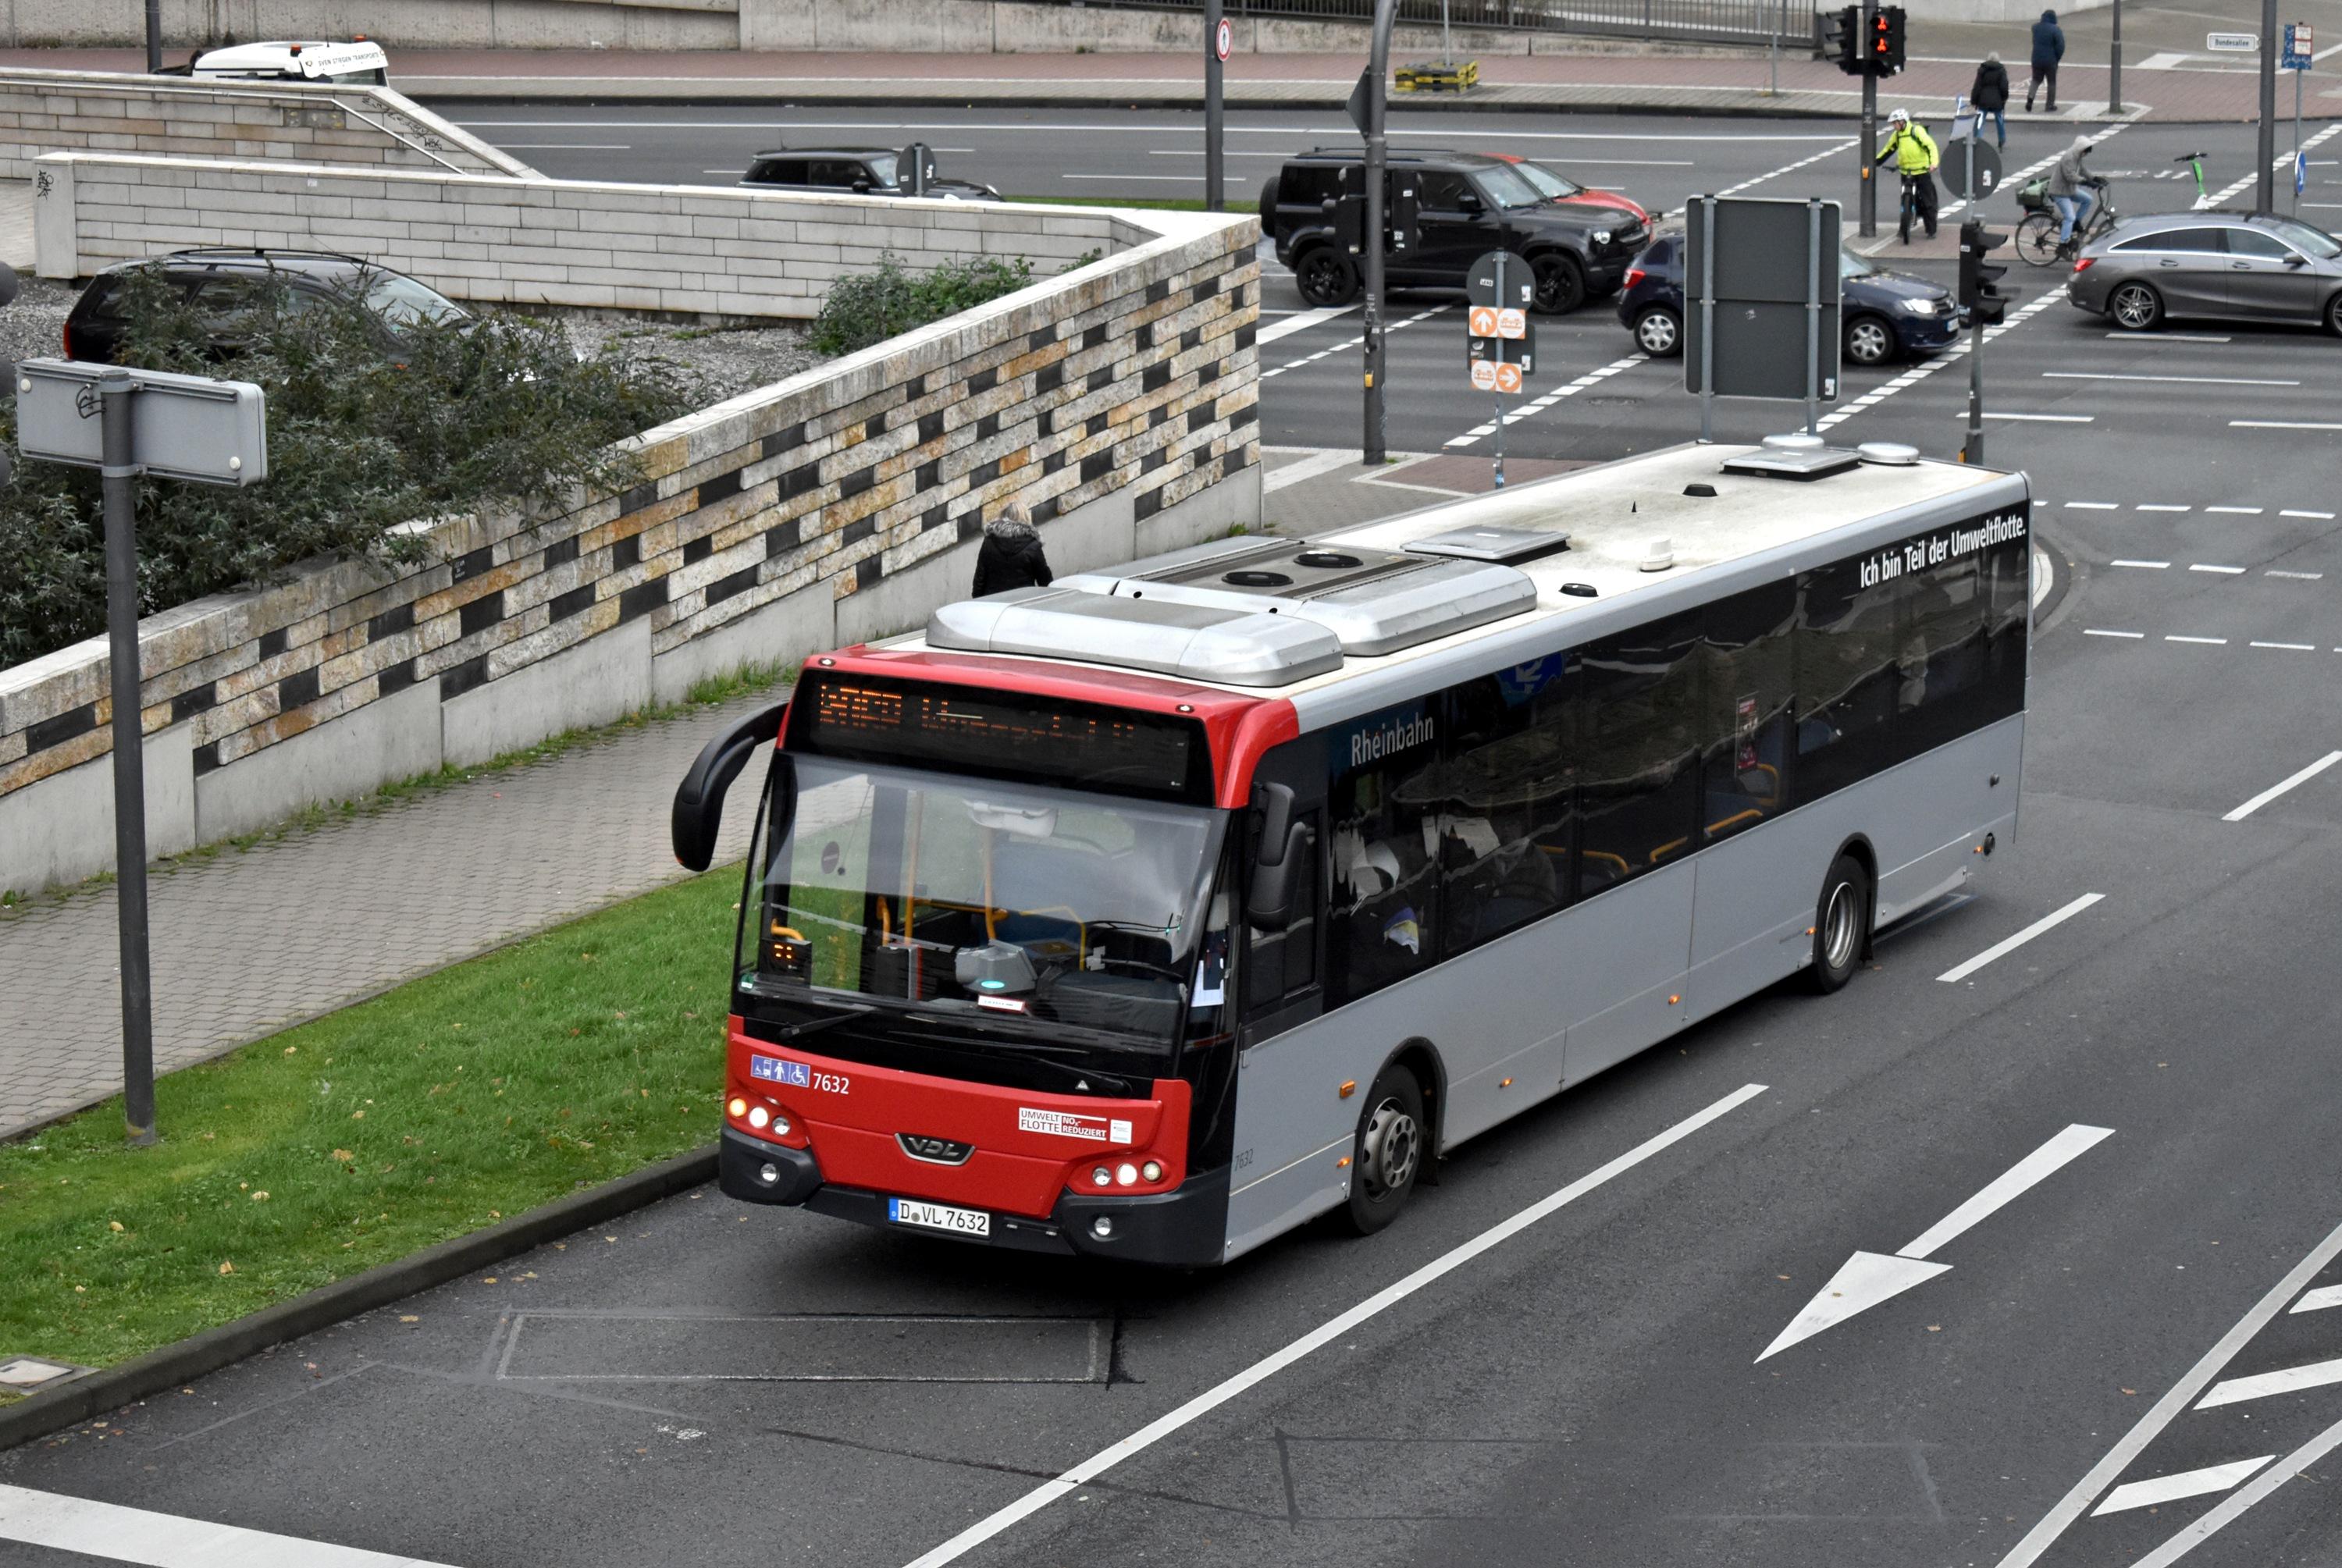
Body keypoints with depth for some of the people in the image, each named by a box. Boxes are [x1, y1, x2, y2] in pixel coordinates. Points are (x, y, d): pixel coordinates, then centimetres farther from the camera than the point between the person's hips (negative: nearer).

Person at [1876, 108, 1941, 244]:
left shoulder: (1917, 131, -13)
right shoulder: (1896, 135, 7)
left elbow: (1931, 146, -20)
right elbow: (1888, 150, 17)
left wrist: (1933, 163, -33)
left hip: (1922, 171, -5)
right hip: (1906, 173, 5)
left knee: (1927, 202, -1)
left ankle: (1931, 231, 6)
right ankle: (1904, 230, 16)